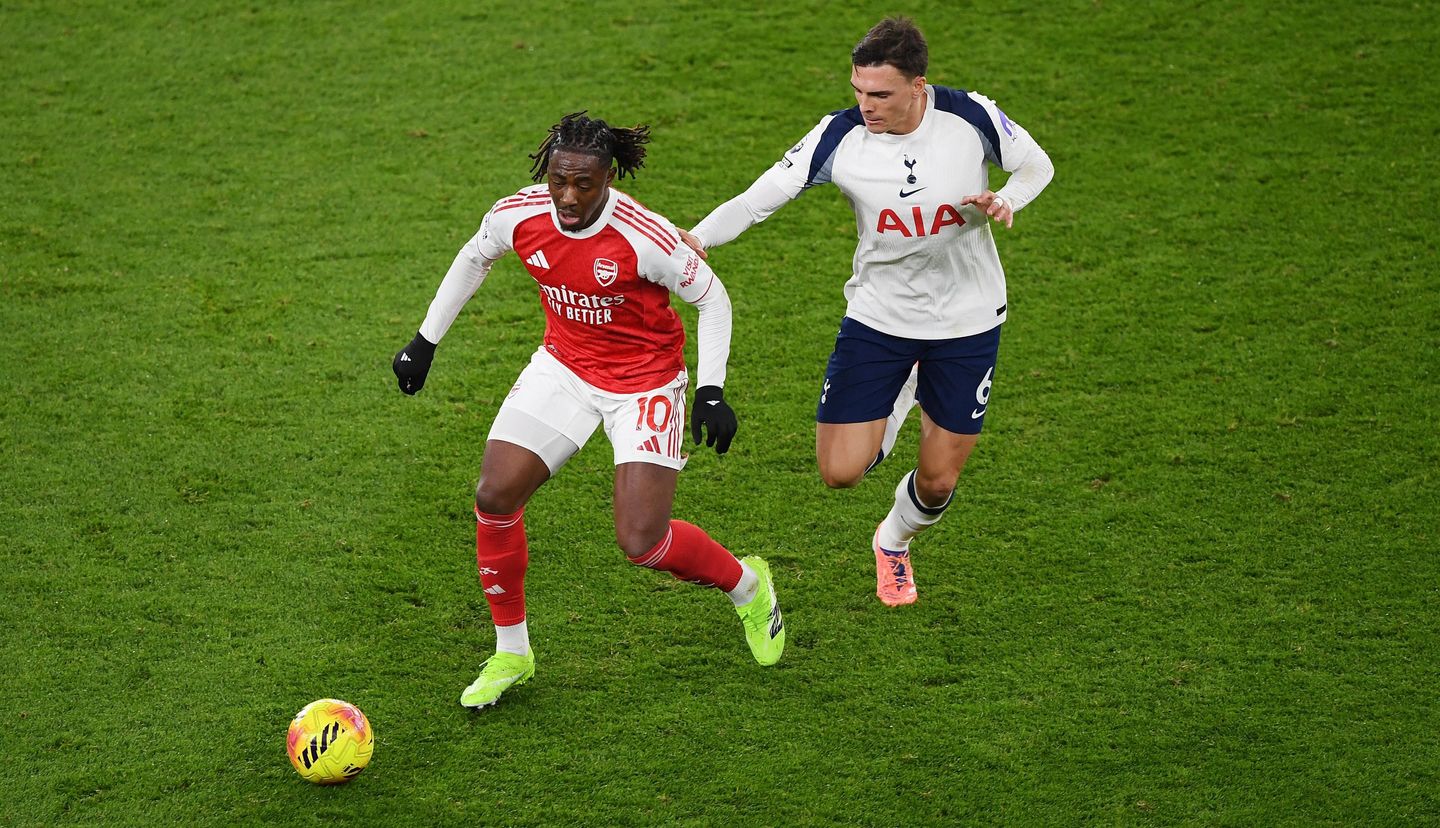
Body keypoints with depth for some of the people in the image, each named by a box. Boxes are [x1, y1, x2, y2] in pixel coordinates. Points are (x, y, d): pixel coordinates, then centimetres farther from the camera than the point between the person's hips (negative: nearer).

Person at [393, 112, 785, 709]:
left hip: (646, 380, -5)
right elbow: (473, 259, 8)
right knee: (494, 496, -8)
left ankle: (748, 587, 22)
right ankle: (510, 653, 12)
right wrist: (425, 341, 10)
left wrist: (711, 390, -17)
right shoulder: (518, 216, -16)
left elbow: (711, 296, -12)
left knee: (641, 543, -11)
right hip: (563, 367, 5)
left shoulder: (646, 238, -29)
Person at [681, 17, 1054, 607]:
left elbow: (1037, 164, 0)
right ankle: (902, 399, 29)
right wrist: (698, 237, -35)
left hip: (967, 320, 0)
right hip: (877, 315, 0)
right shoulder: (841, 136, -19)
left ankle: (894, 543, 44)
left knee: (937, 481, 7)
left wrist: (1005, 200, -22)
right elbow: (762, 195, -17)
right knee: (840, 471, -6)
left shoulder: (970, 116, -18)